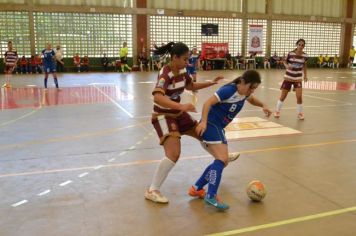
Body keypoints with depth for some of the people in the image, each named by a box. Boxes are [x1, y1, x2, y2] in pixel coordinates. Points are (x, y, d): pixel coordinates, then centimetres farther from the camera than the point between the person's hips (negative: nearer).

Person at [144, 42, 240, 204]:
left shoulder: (182, 71, -1)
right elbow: (157, 97, -42)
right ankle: (152, 191, -10)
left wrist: (212, 83, 10)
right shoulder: (165, 74, -26)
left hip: (178, 113, 8)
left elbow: (191, 86, 19)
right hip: (163, 116, -8)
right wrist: (181, 106, -52)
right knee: (174, 153, -24)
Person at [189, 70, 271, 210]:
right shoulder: (229, 90, -20)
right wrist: (203, 122, -38)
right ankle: (211, 196, -19)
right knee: (222, 159, -20)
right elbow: (208, 103, -27)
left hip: (219, 127, 10)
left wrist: (263, 105, 9)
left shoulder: (244, 92, 5)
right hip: (210, 125, -10)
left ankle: (196, 189, 19)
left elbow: (252, 99, 28)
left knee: (222, 161, 11)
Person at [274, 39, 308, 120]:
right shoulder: (291, 53, -12)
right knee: (283, 96, 7)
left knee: (299, 96, -9)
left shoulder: (305, 56, -5)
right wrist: (287, 66, -19)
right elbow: (285, 62, 2)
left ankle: (300, 113, 11)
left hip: (298, 78, 1)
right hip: (288, 77, -1)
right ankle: (277, 111, 26)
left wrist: (305, 75, 4)